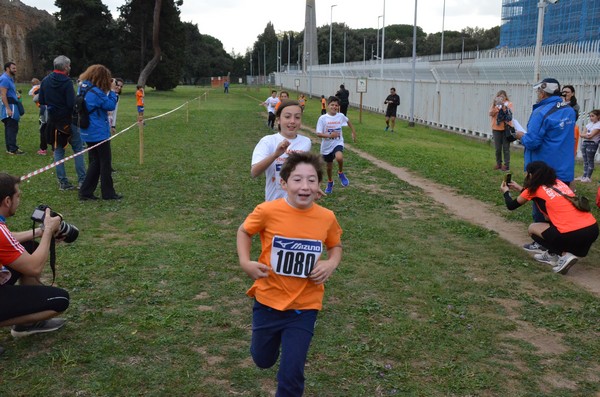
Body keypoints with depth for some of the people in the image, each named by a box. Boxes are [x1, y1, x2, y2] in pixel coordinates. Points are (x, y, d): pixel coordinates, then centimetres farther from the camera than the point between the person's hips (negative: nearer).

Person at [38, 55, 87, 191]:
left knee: (58, 151, 12)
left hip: (53, 121, 5)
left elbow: (41, 101, 9)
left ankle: (63, 182, 11)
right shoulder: (67, 81, -15)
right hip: (68, 121, -5)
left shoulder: (45, 81, 4)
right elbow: (72, 103, -21)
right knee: (78, 149, 7)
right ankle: (82, 180, 5)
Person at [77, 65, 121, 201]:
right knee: (105, 162, 4)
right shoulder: (96, 92, -21)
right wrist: (112, 90, -9)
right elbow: (111, 105, -15)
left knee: (95, 162, 16)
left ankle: (85, 192, 13)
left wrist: (108, 90, 1)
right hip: (99, 133, -8)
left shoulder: (83, 88, 6)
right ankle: (108, 193, 12)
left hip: (88, 133, 8)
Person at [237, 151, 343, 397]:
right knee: (263, 360, 22)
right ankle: (273, 337, 57)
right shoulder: (268, 211, -17)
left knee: (292, 373, -2)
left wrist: (331, 264, -12)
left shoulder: (327, 217, -12)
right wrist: (245, 262, -11)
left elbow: (335, 246, 8)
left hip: (305, 306, 0)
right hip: (268, 301, 0)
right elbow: (244, 231, 3)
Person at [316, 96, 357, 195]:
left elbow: (348, 121, 18)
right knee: (329, 166, 16)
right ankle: (330, 183, 44)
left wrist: (354, 132, 20)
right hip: (327, 146, 1)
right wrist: (329, 135, -28)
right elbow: (318, 134, -14)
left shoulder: (341, 116, -5)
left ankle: (341, 173, -3)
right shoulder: (322, 118, -13)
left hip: (338, 143, 0)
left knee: (339, 157, -33)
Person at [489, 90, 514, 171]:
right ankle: (498, 164, 17)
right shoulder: (495, 103, 7)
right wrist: (496, 106, -17)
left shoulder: (509, 103, 2)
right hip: (496, 128, 2)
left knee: (506, 148, -2)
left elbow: (509, 113, -12)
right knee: (497, 148, 5)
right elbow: (491, 114, -5)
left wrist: (504, 107, -22)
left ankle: (506, 165, 2)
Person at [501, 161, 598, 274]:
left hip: (572, 234, -7)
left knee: (532, 228, 17)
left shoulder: (535, 188, 6)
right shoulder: (558, 182, 21)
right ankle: (552, 254, 20)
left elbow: (511, 206, 20)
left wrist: (506, 192, 39)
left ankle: (564, 256, 3)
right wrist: (521, 189, 48)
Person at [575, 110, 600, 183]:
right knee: (585, 161, 10)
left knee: (590, 161, -2)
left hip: (592, 144, -7)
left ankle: (588, 177, 1)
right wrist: (586, 135, -14)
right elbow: (583, 134, 5)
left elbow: (590, 136, -18)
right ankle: (584, 176, 15)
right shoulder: (589, 124, 14)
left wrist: (584, 135, -6)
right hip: (584, 143, 7)